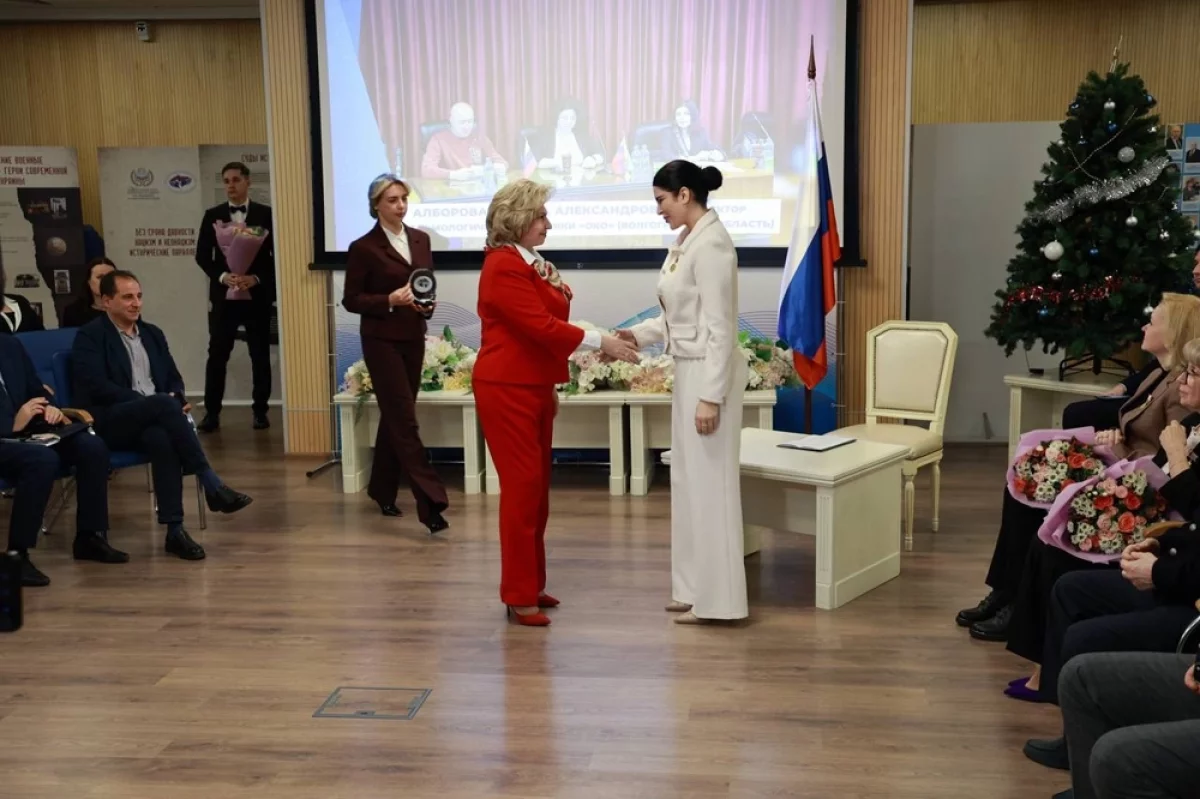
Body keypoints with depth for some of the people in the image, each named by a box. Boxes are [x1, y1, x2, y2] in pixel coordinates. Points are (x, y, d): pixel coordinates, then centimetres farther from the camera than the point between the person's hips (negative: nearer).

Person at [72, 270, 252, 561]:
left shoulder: (152, 333, 20)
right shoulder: (89, 337, 0)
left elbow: (173, 378, 21)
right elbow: (98, 388, -12)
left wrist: (177, 399, -5)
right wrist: (155, 401, -20)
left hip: (152, 419, 4)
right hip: (110, 422, -4)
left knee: (161, 438, -34)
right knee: (163, 403, -34)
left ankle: (174, 529, -38)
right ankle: (211, 485, -32)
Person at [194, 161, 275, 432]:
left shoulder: (266, 214, 1)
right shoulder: (212, 215, 6)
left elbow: (278, 254, 0)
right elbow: (202, 255, 4)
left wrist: (257, 278, -14)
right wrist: (222, 276, -13)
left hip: (257, 296, -1)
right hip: (223, 296, 1)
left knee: (260, 355, 5)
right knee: (217, 355, 0)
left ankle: (260, 410, 14)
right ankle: (212, 412, 6)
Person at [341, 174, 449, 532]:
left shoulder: (421, 239, 9)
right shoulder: (363, 247, -7)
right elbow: (351, 300, -6)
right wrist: (389, 300, -20)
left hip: (414, 338, 6)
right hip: (382, 341, -6)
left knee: (394, 416, 14)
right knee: (404, 419, -8)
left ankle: (382, 489, 27)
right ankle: (431, 501, -12)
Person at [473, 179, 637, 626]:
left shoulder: (529, 263, 14)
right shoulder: (503, 267, -15)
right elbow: (540, 325, -22)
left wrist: (550, 386, 22)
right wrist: (601, 342, -20)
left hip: (533, 388, 9)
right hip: (506, 391, -9)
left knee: (537, 488, 12)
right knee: (521, 487, -7)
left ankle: (532, 586, 21)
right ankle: (519, 596, 0)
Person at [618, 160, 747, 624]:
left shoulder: (711, 244, -18)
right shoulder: (687, 242, 11)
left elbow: (720, 328, -21)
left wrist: (710, 396, -22)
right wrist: (638, 334, 6)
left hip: (710, 373, -10)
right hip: (688, 370, 10)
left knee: (710, 483, -2)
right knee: (690, 481, 15)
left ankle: (715, 599, 8)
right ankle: (695, 589, 25)